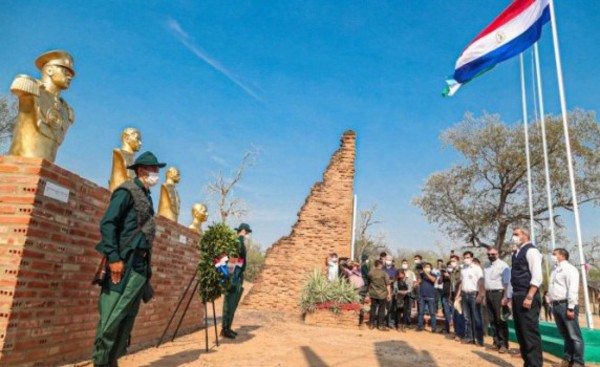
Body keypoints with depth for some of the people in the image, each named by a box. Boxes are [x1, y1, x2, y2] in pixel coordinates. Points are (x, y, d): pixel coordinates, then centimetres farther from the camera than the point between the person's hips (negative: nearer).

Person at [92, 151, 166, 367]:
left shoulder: (146, 197, 19)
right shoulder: (127, 191, -5)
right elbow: (107, 224, -14)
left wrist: (147, 265, 16)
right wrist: (114, 258, -21)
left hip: (141, 265, 9)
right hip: (125, 262, -8)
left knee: (128, 317, 11)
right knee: (113, 315, -6)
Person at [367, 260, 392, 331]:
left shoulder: (370, 272, 0)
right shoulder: (384, 273, -10)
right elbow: (387, 285, -9)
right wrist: (389, 294, -3)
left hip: (373, 294, 3)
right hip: (382, 294, -3)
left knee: (373, 308, 11)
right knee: (381, 309, 4)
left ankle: (371, 324, 16)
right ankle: (381, 325, 6)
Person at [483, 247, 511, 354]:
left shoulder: (503, 265, -7)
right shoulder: (486, 266, 14)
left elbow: (506, 283, -12)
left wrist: (505, 297, -18)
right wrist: (485, 296, 14)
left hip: (499, 293, -7)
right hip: (488, 294, 7)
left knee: (501, 320, -2)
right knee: (492, 320, 11)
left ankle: (504, 344, 5)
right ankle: (496, 342, 21)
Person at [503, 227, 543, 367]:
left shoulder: (531, 251, -9)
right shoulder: (516, 253, 18)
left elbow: (537, 277, -17)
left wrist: (529, 297, -22)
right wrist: (509, 296, 19)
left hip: (528, 296, -9)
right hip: (517, 296, 9)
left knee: (530, 332, -5)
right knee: (520, 332, 13)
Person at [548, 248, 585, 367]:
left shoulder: (569, 269, -7)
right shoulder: (555, 271, 19)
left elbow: (573, 289, -15)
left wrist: (571, 307, -20)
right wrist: (553, 305, 15)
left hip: (566, 305, -8)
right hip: (556, 305, 8)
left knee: (574, 335, -2)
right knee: (565, 335, 15)